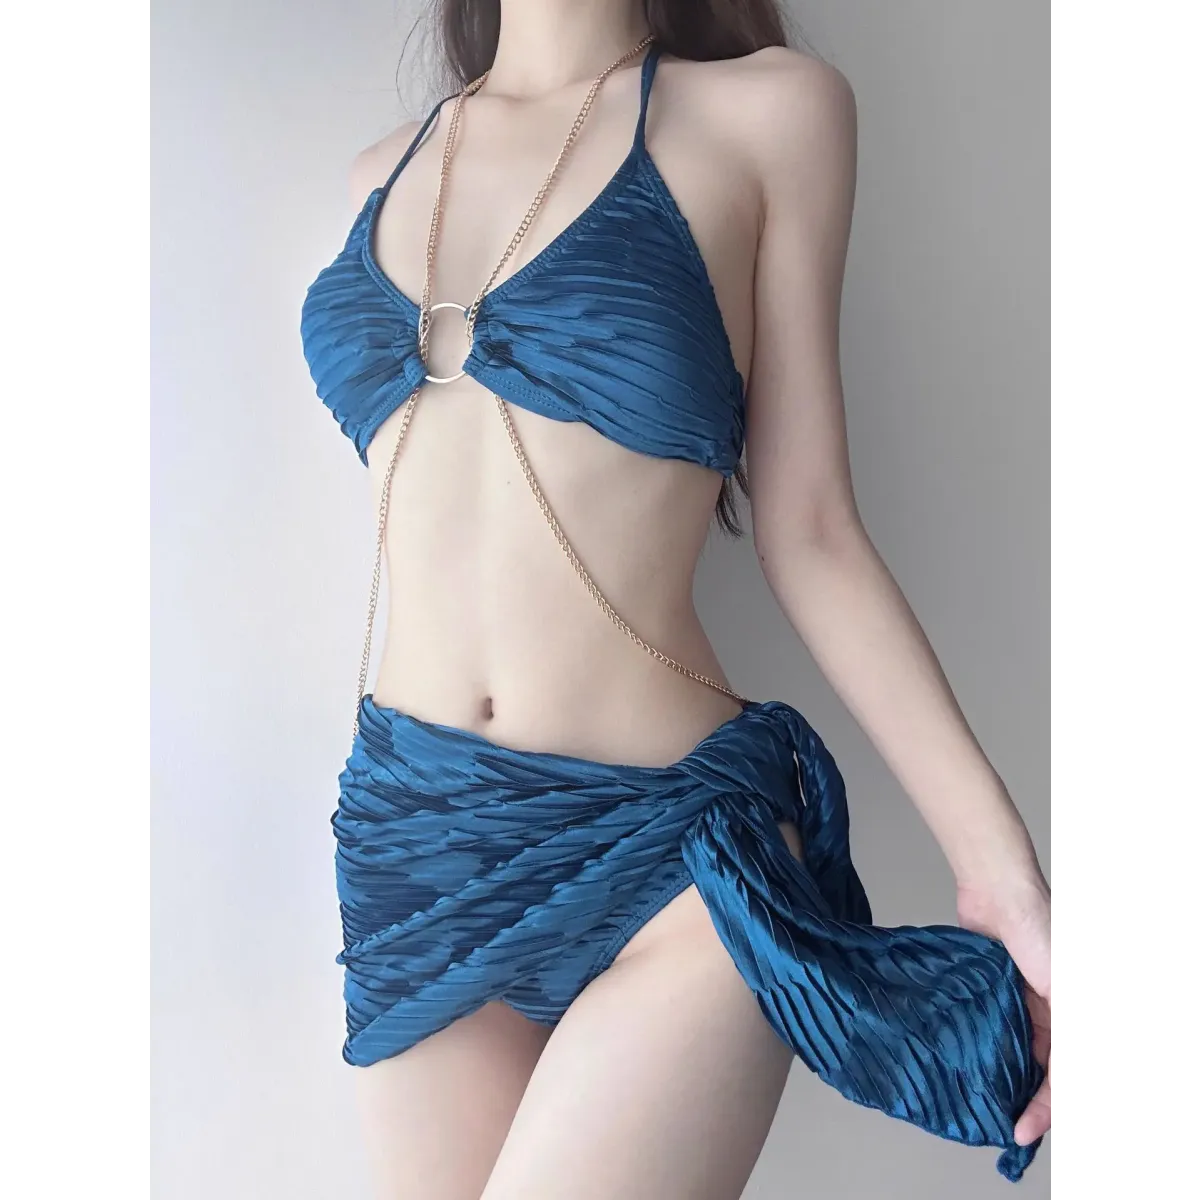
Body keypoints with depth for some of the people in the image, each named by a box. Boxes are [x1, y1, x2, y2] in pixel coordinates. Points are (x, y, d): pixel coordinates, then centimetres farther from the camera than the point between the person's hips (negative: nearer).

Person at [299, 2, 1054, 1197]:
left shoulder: (768, 111, 1)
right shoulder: (387, 170, 12)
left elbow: (809, 533, -1)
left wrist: (998, 864, -6)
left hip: (673, 854, -4)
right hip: (410, 839, 4)